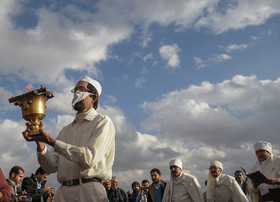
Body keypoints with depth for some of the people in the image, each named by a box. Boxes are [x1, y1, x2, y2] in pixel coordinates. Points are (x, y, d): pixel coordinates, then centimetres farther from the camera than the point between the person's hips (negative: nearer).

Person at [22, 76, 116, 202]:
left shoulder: (102, 122, -1)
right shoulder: (66, 130, 18)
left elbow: (89, 158, -15)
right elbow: (52, 166, 9)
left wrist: (51, 141, -15)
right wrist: (40, 143, -8)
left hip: (89, 191, -5)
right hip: (63, 191, 5)